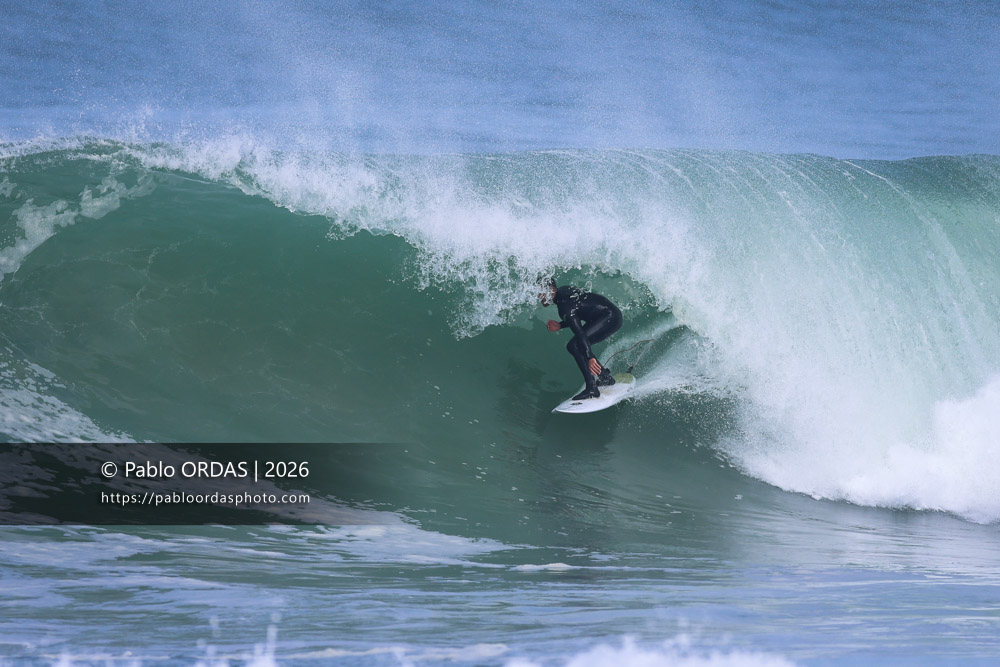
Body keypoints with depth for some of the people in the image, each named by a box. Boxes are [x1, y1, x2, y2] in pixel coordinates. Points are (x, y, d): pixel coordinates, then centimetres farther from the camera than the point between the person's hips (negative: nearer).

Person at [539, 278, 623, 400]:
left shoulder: (564, 306, -22)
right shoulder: (562, 291, 7)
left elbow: (580, 332, -32)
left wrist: (590, 358, -38)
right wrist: (560, 325, 6)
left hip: (611, 318, -10)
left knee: (575, 345, -20)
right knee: (575, 346, 14)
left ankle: (591, 389, -22)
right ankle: (605, 377, 22)